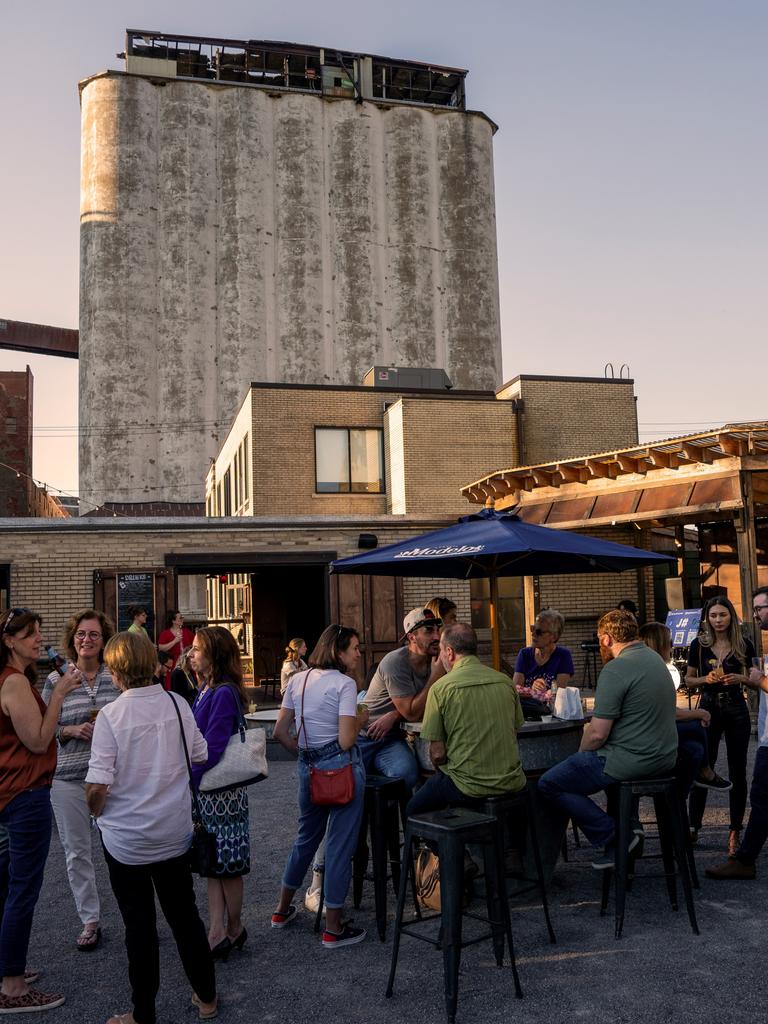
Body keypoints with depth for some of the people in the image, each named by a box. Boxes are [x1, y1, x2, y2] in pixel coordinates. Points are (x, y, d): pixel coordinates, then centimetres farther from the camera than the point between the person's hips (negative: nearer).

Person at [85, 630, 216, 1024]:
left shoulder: (111, 715, -19)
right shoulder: (177, 704, -7)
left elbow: (97, 785, -20)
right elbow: (200, 755, 5)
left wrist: (97, 812, 0)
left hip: (125, 839, -4)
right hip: (174, 831, 4)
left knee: (139, 926, 10)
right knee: (184, 914, 19)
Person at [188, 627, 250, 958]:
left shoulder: (223, 694, -20)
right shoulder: (206, 691, 8)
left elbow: (212, 748, -24)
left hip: (223, 791, -9)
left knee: (226, 862, 6)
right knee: (213, 861, 12)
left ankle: (233, 930, 21)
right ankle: (217, 934, 20)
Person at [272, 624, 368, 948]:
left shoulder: (297, 680, 7)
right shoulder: (344, 684, -13)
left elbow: (280, 732, 7)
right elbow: (346, 740, -18)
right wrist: (361, 719, -1)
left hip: (308, 768, 7)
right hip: (341, 767, -7)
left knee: (306, 836, 24)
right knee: (340, 844, 4)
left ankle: (282, 910, 36)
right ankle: (333, 928, 14)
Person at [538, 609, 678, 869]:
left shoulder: (615, 670, -19)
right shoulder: (654, 658, 10)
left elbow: (598, 734, -20)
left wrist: (580, 753, 0)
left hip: (632, 760, -9)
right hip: (665, 757, 9)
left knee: (548, 784, 0)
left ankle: (614, 836, -2)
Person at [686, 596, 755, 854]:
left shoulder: (744, 645, -2)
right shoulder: (699, 645, -2)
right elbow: (689, 679, 5)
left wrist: (740, 678, -14)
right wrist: (706, 679, -14)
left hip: (736, 710, 0)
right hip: (708, 708, 0)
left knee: (737, 772, 5)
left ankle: (735, 832, 15)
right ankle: (693, 827, 12)